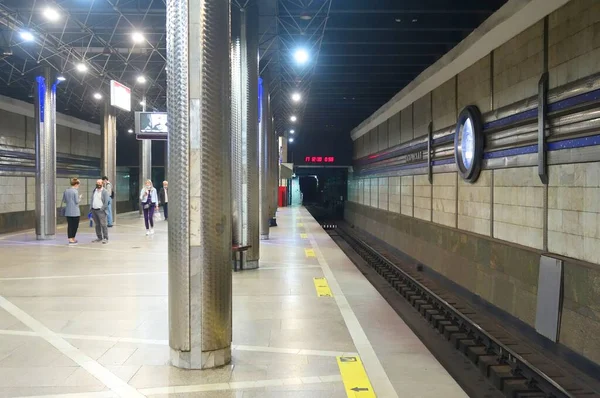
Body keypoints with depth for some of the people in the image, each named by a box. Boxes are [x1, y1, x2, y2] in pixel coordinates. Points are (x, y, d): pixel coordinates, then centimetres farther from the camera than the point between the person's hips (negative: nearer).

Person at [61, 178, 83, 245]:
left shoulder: (66, 191, 7)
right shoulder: (75, 191, -12)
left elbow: (64, 200, 12)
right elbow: (77, 201, -13)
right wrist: (79, 198, 5)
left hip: (68, 212, 6)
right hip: (75, 212, -6)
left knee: (69, 225, 8)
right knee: (75, 225, 5)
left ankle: (70, 239, 9)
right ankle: (72, 239, 9)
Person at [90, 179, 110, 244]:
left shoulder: (105, 192, -5)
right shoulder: (94, 191, 14)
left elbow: (106, 202, -10)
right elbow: (92, 200, 17)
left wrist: (102, 209, -15)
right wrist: (91, 208, 9)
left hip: (101, 210, -6)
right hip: (94, 210, 6)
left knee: (103, 225, -8)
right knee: (97, 225, 10)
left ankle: (105, 238, -7)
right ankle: (99, 238, 17)